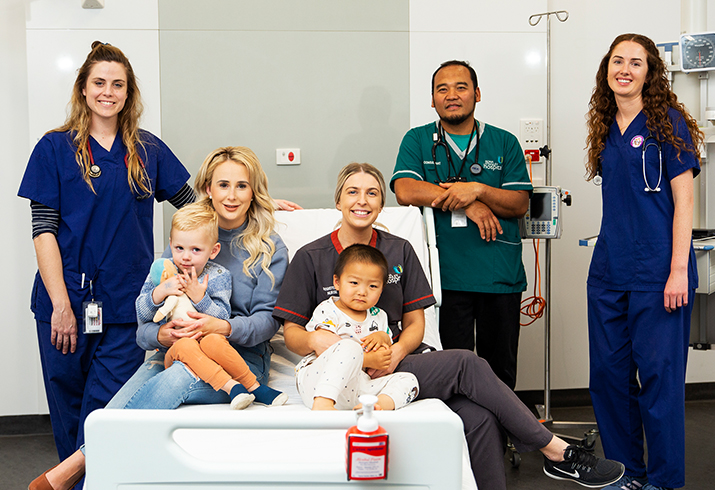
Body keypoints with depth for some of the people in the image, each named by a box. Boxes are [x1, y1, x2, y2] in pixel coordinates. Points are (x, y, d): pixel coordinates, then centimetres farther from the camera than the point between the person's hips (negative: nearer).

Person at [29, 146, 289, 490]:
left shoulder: (270, 249, 7)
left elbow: (267, 320, -1)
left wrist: (223, 327, -22)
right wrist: (160, 334, -16)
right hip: (173, 353, 3)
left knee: (177, 378, -37)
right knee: (109, 421, -28)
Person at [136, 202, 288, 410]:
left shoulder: (217, 276, 1)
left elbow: (223, 319, -8)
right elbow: (142, 315, 3)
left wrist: (200, 297, -23)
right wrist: (160, 293, -16)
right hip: (173, 348, 1)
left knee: (212, 340, -36)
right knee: (185, 345, -35)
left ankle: (253, 386, -27)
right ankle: (230, 387, -42)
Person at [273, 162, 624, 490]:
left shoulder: (399, 251, 12)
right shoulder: (310, 258, 3)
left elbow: (415, 323, 10)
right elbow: (291, 333, 2)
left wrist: (398, 350, -12)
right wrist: (315, 339, -22)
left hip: (402, 359, 4)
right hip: (355, 377, -4)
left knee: (479, 416, -26)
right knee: (466, 364, -23)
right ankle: (557, 452, -13)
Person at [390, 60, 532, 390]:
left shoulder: (505, 143, 10)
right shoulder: (417, 141, 8)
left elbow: (520, 204, 2)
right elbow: (405, 192, -9)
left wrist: (478, 190, -16)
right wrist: (470, 202, -12)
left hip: (500, 274, 2)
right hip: (446, 275, -1)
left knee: (501, 369, 7)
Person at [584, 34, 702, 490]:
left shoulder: (668, 123, -4)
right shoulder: (606, 129, 13)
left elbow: (683, 200, -8)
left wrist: (679, 270, -15)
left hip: (657, 272, -6)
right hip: (609, 271, 7)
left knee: (658, 375, -2)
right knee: (608, 372, 9)